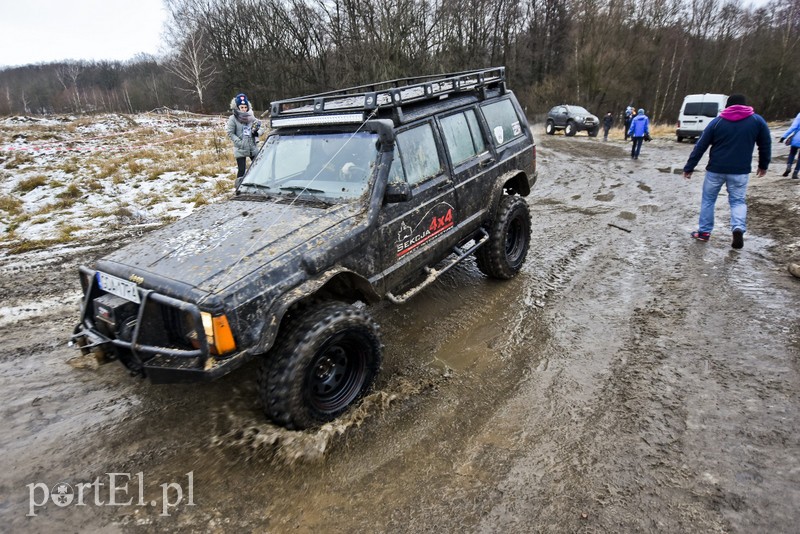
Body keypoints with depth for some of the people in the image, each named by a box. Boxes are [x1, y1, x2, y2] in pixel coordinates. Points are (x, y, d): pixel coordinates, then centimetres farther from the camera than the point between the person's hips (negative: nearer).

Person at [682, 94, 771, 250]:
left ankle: (704, 232, 14)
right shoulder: (757, 120, 4)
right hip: (740, 171, 1)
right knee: (738, 201, 12)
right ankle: (738, 228, -12)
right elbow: (765, 145, 9)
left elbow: (700, 146, -1)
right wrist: (763, 165, 23)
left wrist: (689, 167, 5)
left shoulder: (717, 121, 1)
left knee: (708, 200, 13)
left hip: (715, 169, -1)